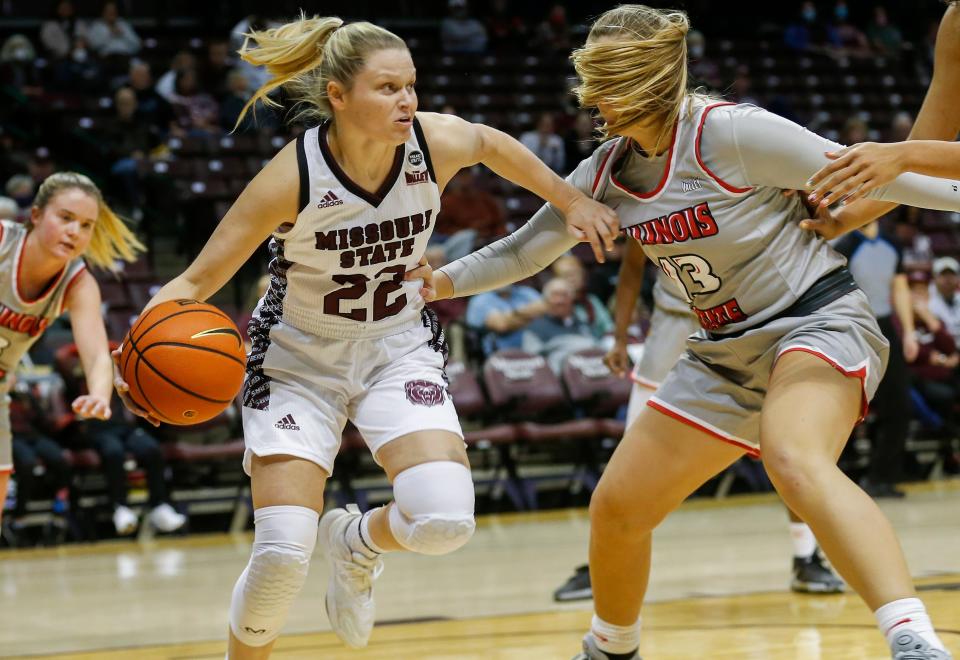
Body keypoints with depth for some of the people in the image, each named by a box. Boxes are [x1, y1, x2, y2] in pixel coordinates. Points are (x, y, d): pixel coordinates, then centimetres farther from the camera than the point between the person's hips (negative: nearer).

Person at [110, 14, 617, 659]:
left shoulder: (438, 142, -18)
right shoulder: (293, 178, -27)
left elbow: (493, 143, 8)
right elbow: (198, 280, -22)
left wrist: (571, 200, 14)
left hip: (399, 347, 3)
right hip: (300, 359, -3)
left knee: (446, 521, -20)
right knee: (283, 554, -15)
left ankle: (356, 540, 16)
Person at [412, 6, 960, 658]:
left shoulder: (729, 132, -18)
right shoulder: (607, 173, 3)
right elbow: (525, 248, 16)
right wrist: (446, 280, 5)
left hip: (818, 322, -8)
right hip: (726, 353, 8)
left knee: (793, 460, -39)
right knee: (617, 509, 9)